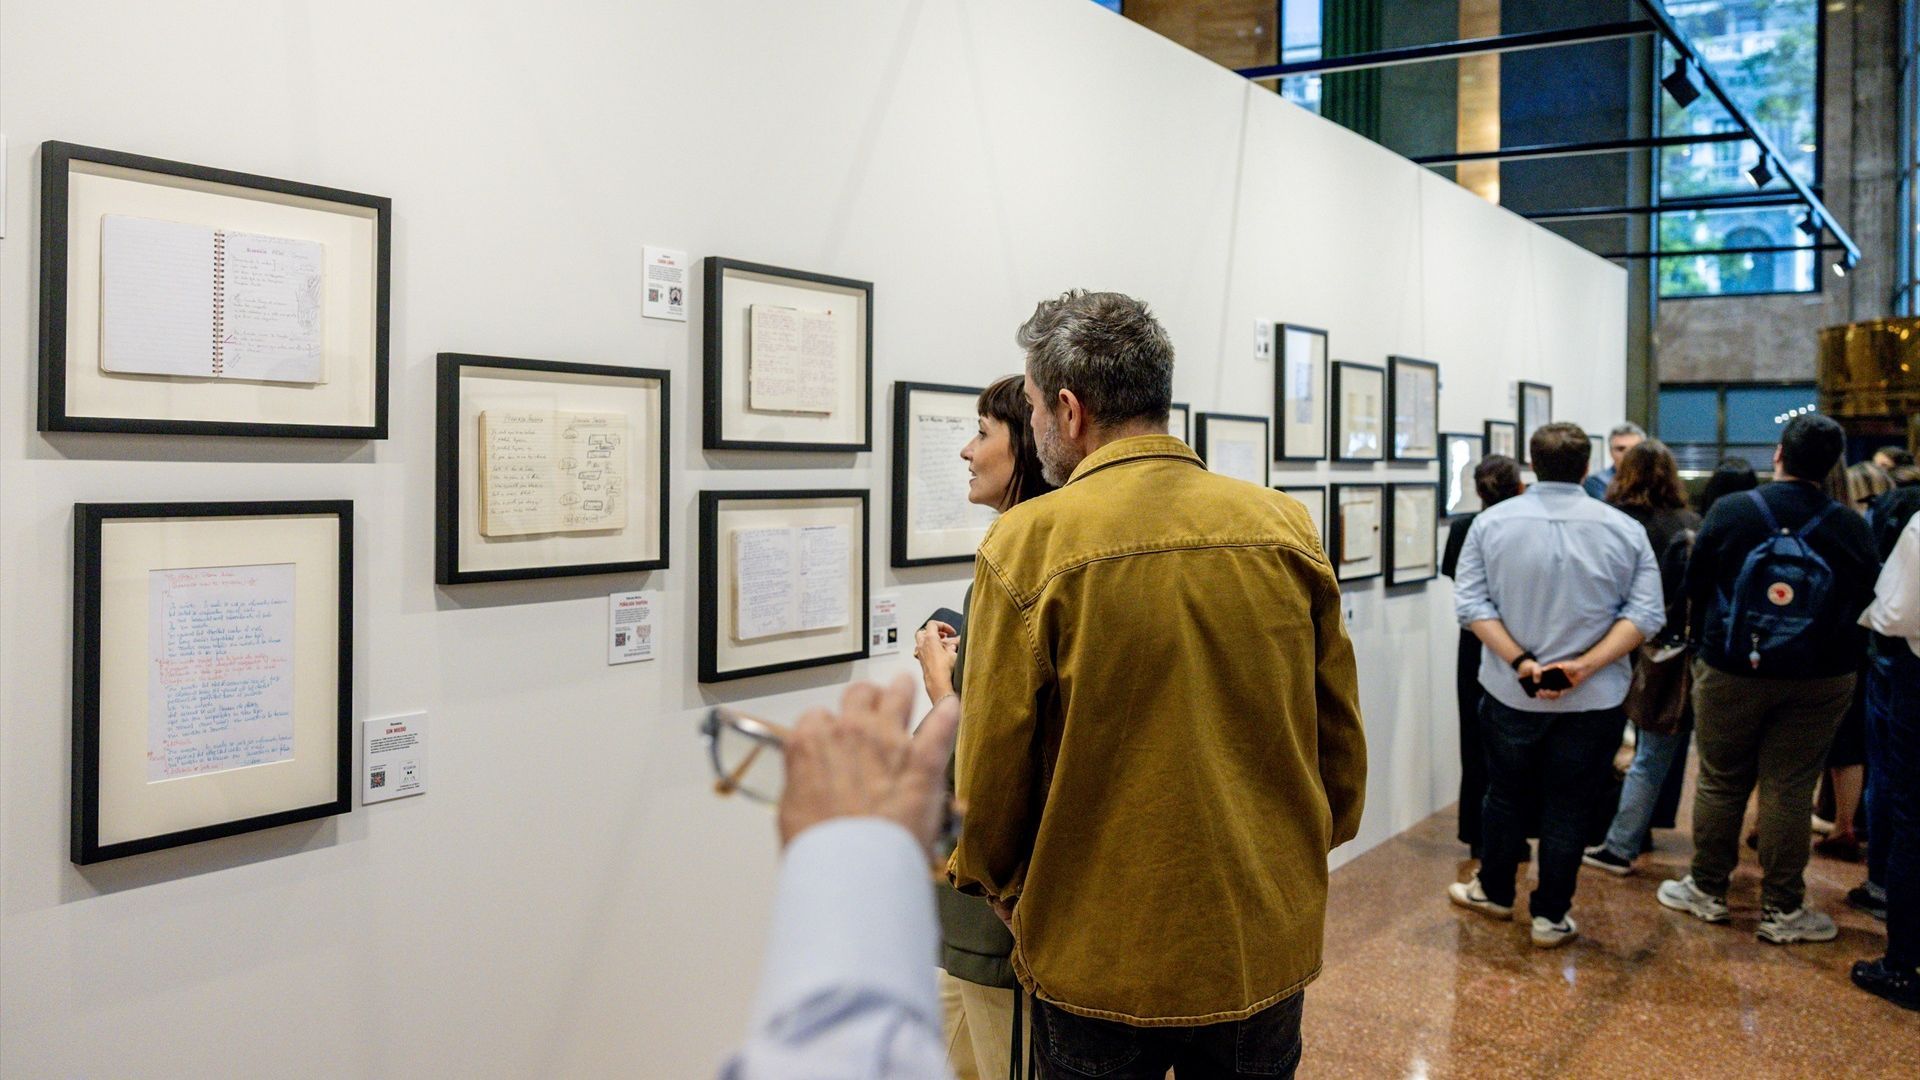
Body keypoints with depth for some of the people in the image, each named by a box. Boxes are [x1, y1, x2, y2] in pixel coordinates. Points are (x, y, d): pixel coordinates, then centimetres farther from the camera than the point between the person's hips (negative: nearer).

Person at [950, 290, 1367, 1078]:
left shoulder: (1030, 543, -15)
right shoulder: (1285, 526, -4)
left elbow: (992, 772, -10)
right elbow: (1341, 738, 3)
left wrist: (997, 885, 9)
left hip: (1101, 958, -3)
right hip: (1269, 949, 3)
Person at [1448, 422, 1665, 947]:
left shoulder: (1492, 522, -4)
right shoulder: (1626, 529, -4)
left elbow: (1470, 603, -10)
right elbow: (1646, 614, -10)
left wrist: (1520, 661, -14)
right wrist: (1586, 666, -16)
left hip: (1510, 693, 1)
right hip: (1594, 702, 0)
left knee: (1506, 796, 18)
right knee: (1568, 808, 10)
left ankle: (1494, 891, 35)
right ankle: (1551, 916, 19)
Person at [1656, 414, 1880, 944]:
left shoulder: (1730, 511, -10)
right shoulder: (1852, 528, -7)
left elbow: (1695, 587, -2)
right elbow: (1865, 606, 2)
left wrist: (1702, 645, 13)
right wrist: (1842, 658, 17)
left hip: (1730, 673, -1)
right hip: (1819, 682, 1)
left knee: (1720, 782, 12)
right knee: (1790, 790, 7)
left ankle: (1708, 890, 24)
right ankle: (1782, 909, 15)